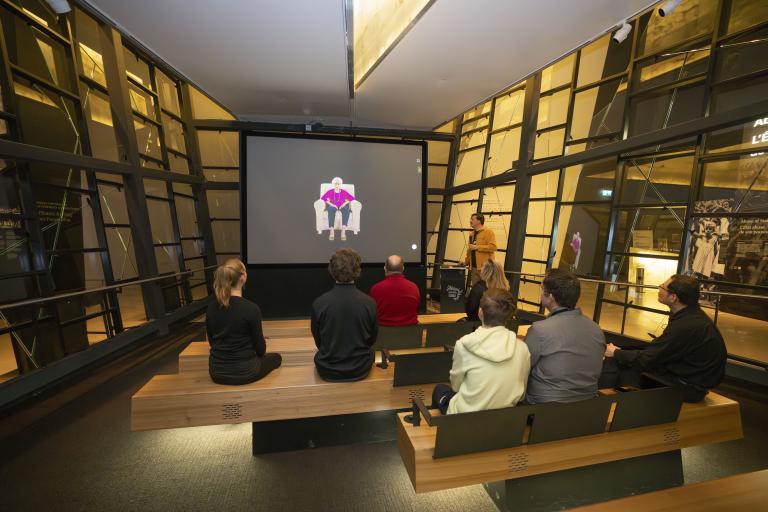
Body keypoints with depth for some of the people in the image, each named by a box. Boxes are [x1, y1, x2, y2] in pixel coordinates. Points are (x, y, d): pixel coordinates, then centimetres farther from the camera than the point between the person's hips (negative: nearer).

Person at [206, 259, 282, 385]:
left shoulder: (211, 307, -5)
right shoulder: (251, 308, -22)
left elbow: (211, 341, 7)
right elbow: (260, 347, -11)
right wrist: (260, 353, 11)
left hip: (216, 371, 6)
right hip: (243, 371, -6)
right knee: (276, 357, 23)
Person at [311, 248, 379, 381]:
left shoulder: (318, 303, -19)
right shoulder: (369, 303, -18)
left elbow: (318, 341, -3)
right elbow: (372, 339, -2)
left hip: (327, 371, 0)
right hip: (360, 370, 0)